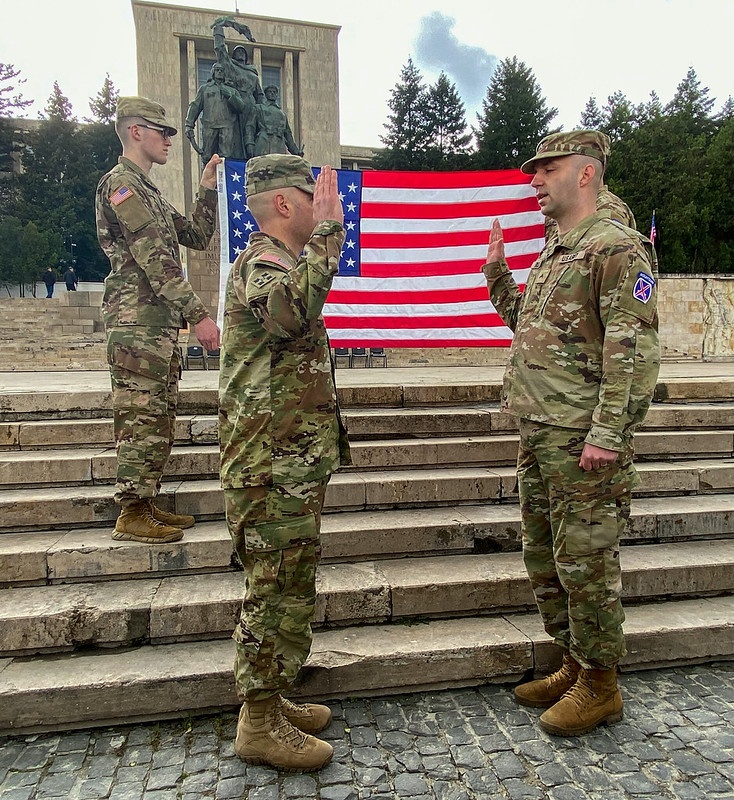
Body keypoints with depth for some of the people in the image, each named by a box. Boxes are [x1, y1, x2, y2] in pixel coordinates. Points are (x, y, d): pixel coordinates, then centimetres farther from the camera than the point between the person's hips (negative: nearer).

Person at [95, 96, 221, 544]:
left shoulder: (149, 190, 24)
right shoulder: (121, 183, -7)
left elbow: (197, 237, 24)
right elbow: (155, 260, -17)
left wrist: (208, 190, 15)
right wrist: (199, 314, -21)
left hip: (162, 324, 10)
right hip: (138, 322, -10)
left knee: (161, 418, 11)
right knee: (141, 418, -7)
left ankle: (148, 503, 19)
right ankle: (132, 515, 1)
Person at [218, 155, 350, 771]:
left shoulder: (277, 262, 20)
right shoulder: (261, 262, -14)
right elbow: (292, 310, -38)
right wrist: (328, 230, -30)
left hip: (292, 464, 10)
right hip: (274, 467, -10)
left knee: (286, 590, 18)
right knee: (280, 593, 0)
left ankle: (270, 701, 33)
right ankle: (261, 726, 16)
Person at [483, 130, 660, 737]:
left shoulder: (617, 247, -10)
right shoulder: (552, 253, 19)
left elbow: (634, 350, -18)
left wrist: (607, 434, -22)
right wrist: (497, 272, 17)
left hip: (584, 440, -9)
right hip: (538, 436, 10)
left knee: (584, 561, 2)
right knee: (544, 558, 16)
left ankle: (600, 685, 21)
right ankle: (574, 664, 34)